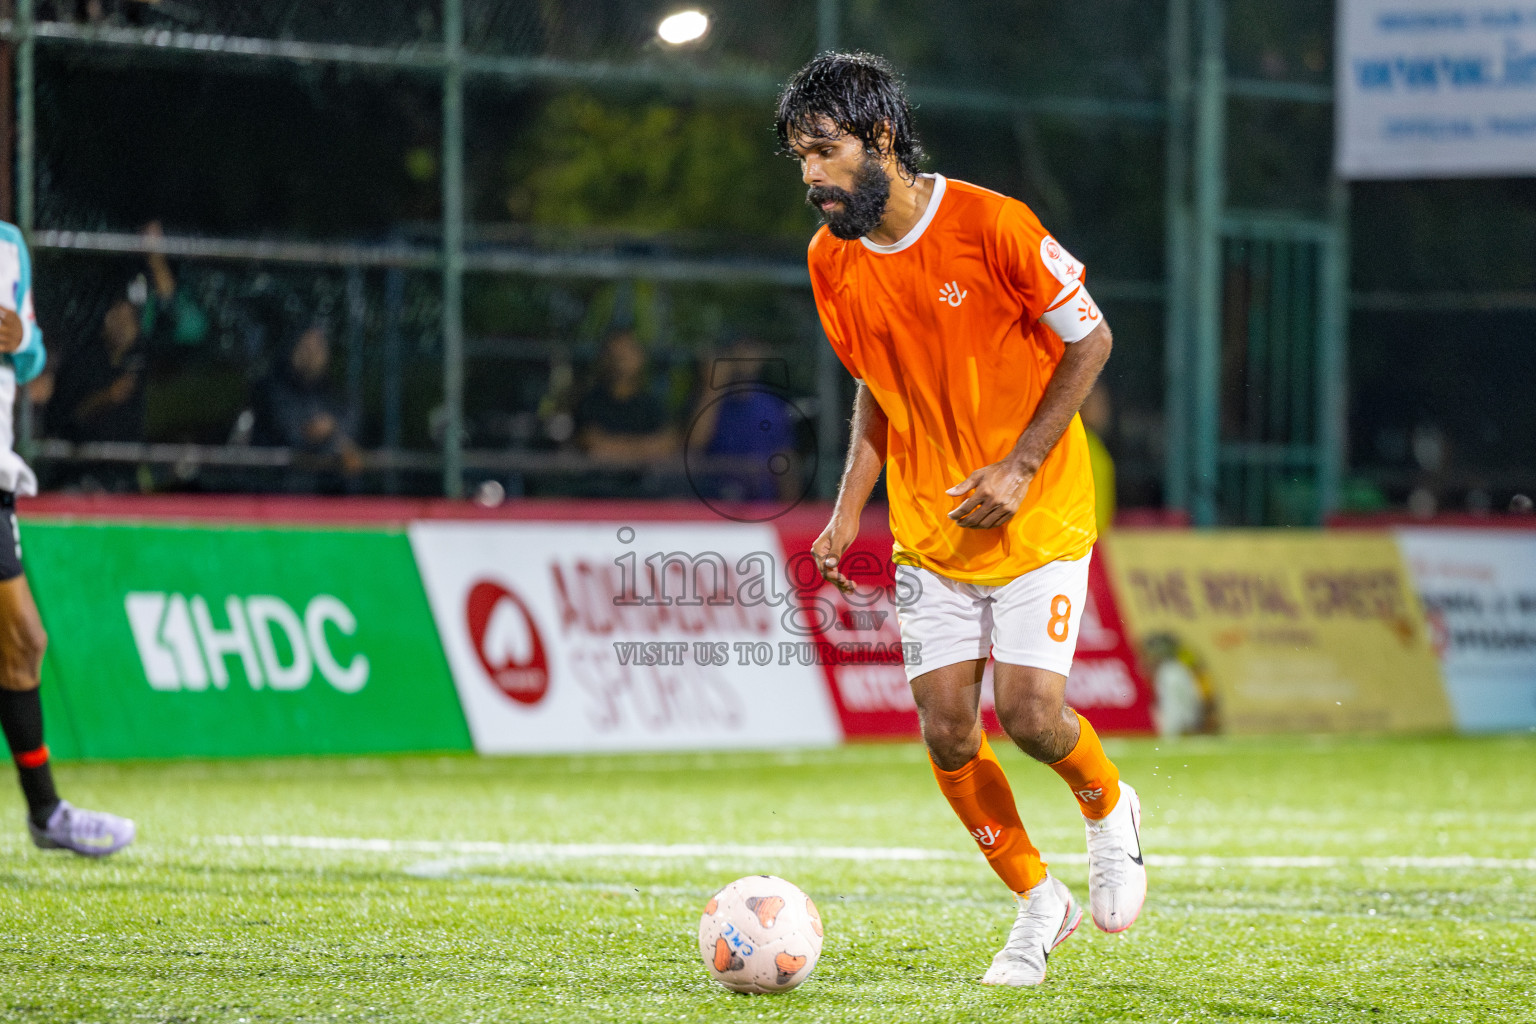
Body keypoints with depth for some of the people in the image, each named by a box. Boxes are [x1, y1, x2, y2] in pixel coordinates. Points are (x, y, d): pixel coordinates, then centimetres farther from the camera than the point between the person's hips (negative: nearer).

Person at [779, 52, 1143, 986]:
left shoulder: (992, 225, -18)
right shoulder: (832, 261, -1)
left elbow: (1089, 341, -9)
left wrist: (1017, 469, -16)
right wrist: (849, 509, 3)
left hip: (1037, 516, -5)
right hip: (929, 529, 5)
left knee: (1028, 710, -15)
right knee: (946, 731, -3)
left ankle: (1110, 811, 19)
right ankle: (1040, 902, 17)